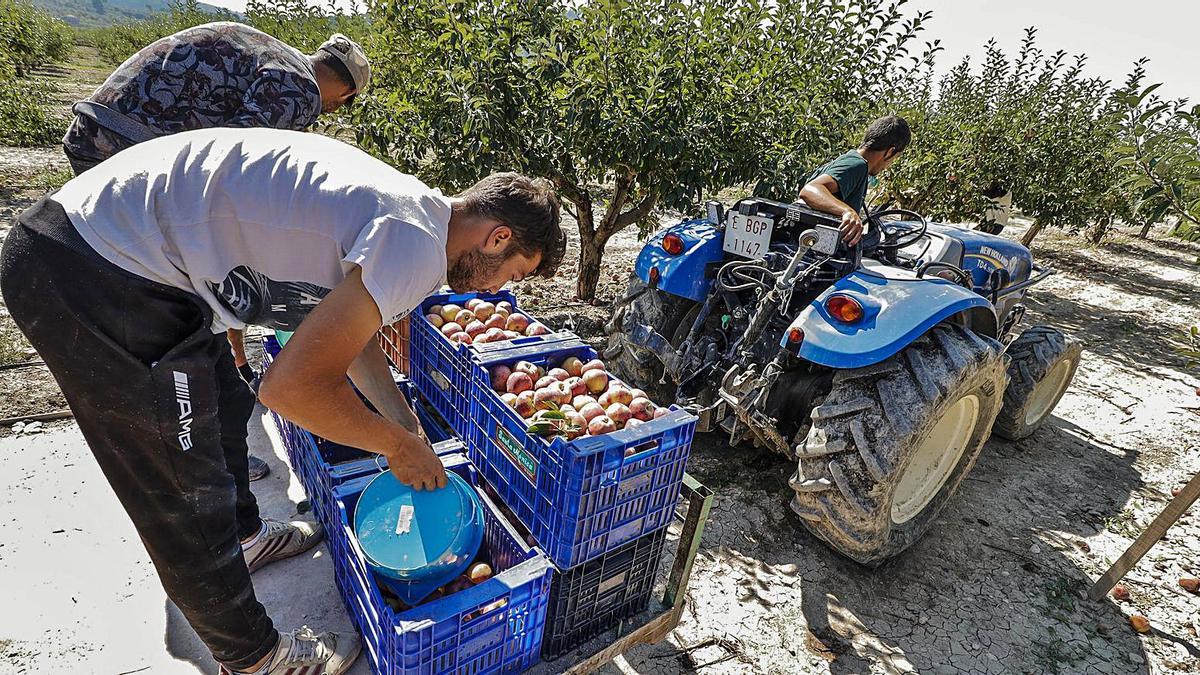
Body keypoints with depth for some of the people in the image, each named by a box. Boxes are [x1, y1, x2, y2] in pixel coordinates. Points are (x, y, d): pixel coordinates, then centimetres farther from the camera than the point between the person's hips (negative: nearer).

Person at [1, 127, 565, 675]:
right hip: (90, 279, -10)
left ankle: (241, 537, 54)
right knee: (187, 495, 4)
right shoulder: (419, 245, -22)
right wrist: (398, 446, -6)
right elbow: (292, 386, -22)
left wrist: (405, 425, 21)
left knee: (222, 405, 27)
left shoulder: (401, 209, 9)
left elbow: (348, 327, 21)